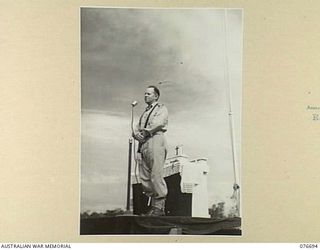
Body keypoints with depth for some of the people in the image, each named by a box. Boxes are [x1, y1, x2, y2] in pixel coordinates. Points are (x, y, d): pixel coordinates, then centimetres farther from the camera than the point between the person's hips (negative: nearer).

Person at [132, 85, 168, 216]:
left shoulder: (162, 109, 12)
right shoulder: (144, 113, 32)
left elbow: (159, 124, -8)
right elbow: (136, 129, 23)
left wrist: (145, 132, -1)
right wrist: (137, 133, 0)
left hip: (156, 141, -7)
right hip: (143, 144, 7)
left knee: (156, 175, -14)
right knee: (144, 177, -2)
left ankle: (159, 206, -13)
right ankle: (153, 204, 1)